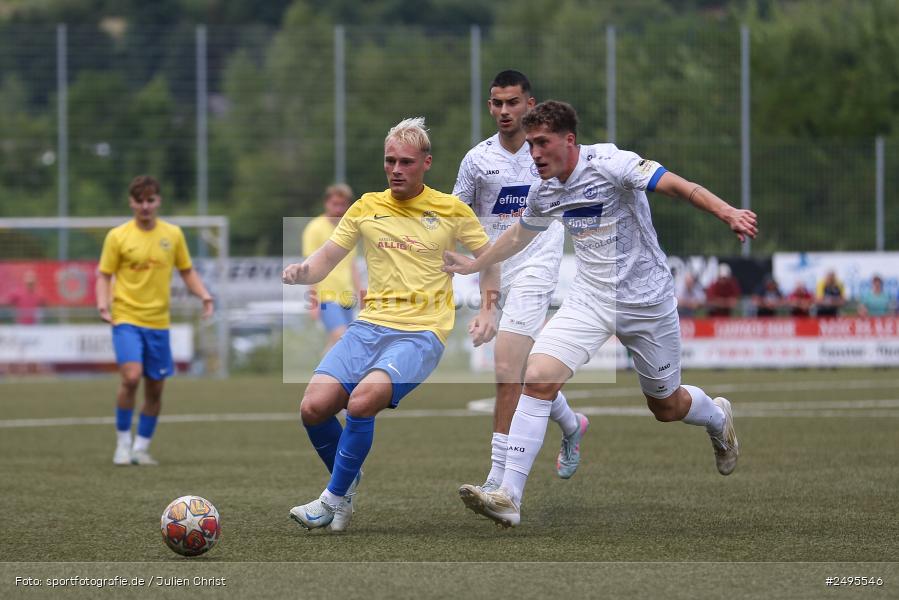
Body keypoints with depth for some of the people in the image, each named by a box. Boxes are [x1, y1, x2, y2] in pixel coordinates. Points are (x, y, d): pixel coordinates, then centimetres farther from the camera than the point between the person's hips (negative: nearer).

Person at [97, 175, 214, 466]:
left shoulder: (173, 234, 6)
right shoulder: (117, 236, -2)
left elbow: (187, 271, 15)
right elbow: (104, 275, 1)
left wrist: (204, 296, -1)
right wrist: (102, 303, -16)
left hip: (158, 322, 4)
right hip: (127, 317, -4)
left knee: (155, 388, 7)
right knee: (132, 376, -21)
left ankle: (141, 448, 22)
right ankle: (123, 444, -7)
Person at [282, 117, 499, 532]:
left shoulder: (451, 209, 6)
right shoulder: (367, 207, 12)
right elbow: (326, 260, 13)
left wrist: (488, 311, 4)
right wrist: (301, 271, -10)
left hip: (421, 332, -4)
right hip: (370, 326, 4)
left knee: (362, 401, -30)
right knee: (313, 407, -17)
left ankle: (335, 499, -15)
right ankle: (349, 479, 11)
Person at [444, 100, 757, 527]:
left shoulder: (610, 164, -18)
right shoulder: (544, 194, 2)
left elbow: (679, 187, -25)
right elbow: (519, 235, 24)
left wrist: (728, 214, -40)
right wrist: (473, 265, 35)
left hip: (646, 301, -4)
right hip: (590, 299, 5)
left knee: (667, 407, 11)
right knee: (538, 378, -19)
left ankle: (718, 418, 50)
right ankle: (508, 496, -21)